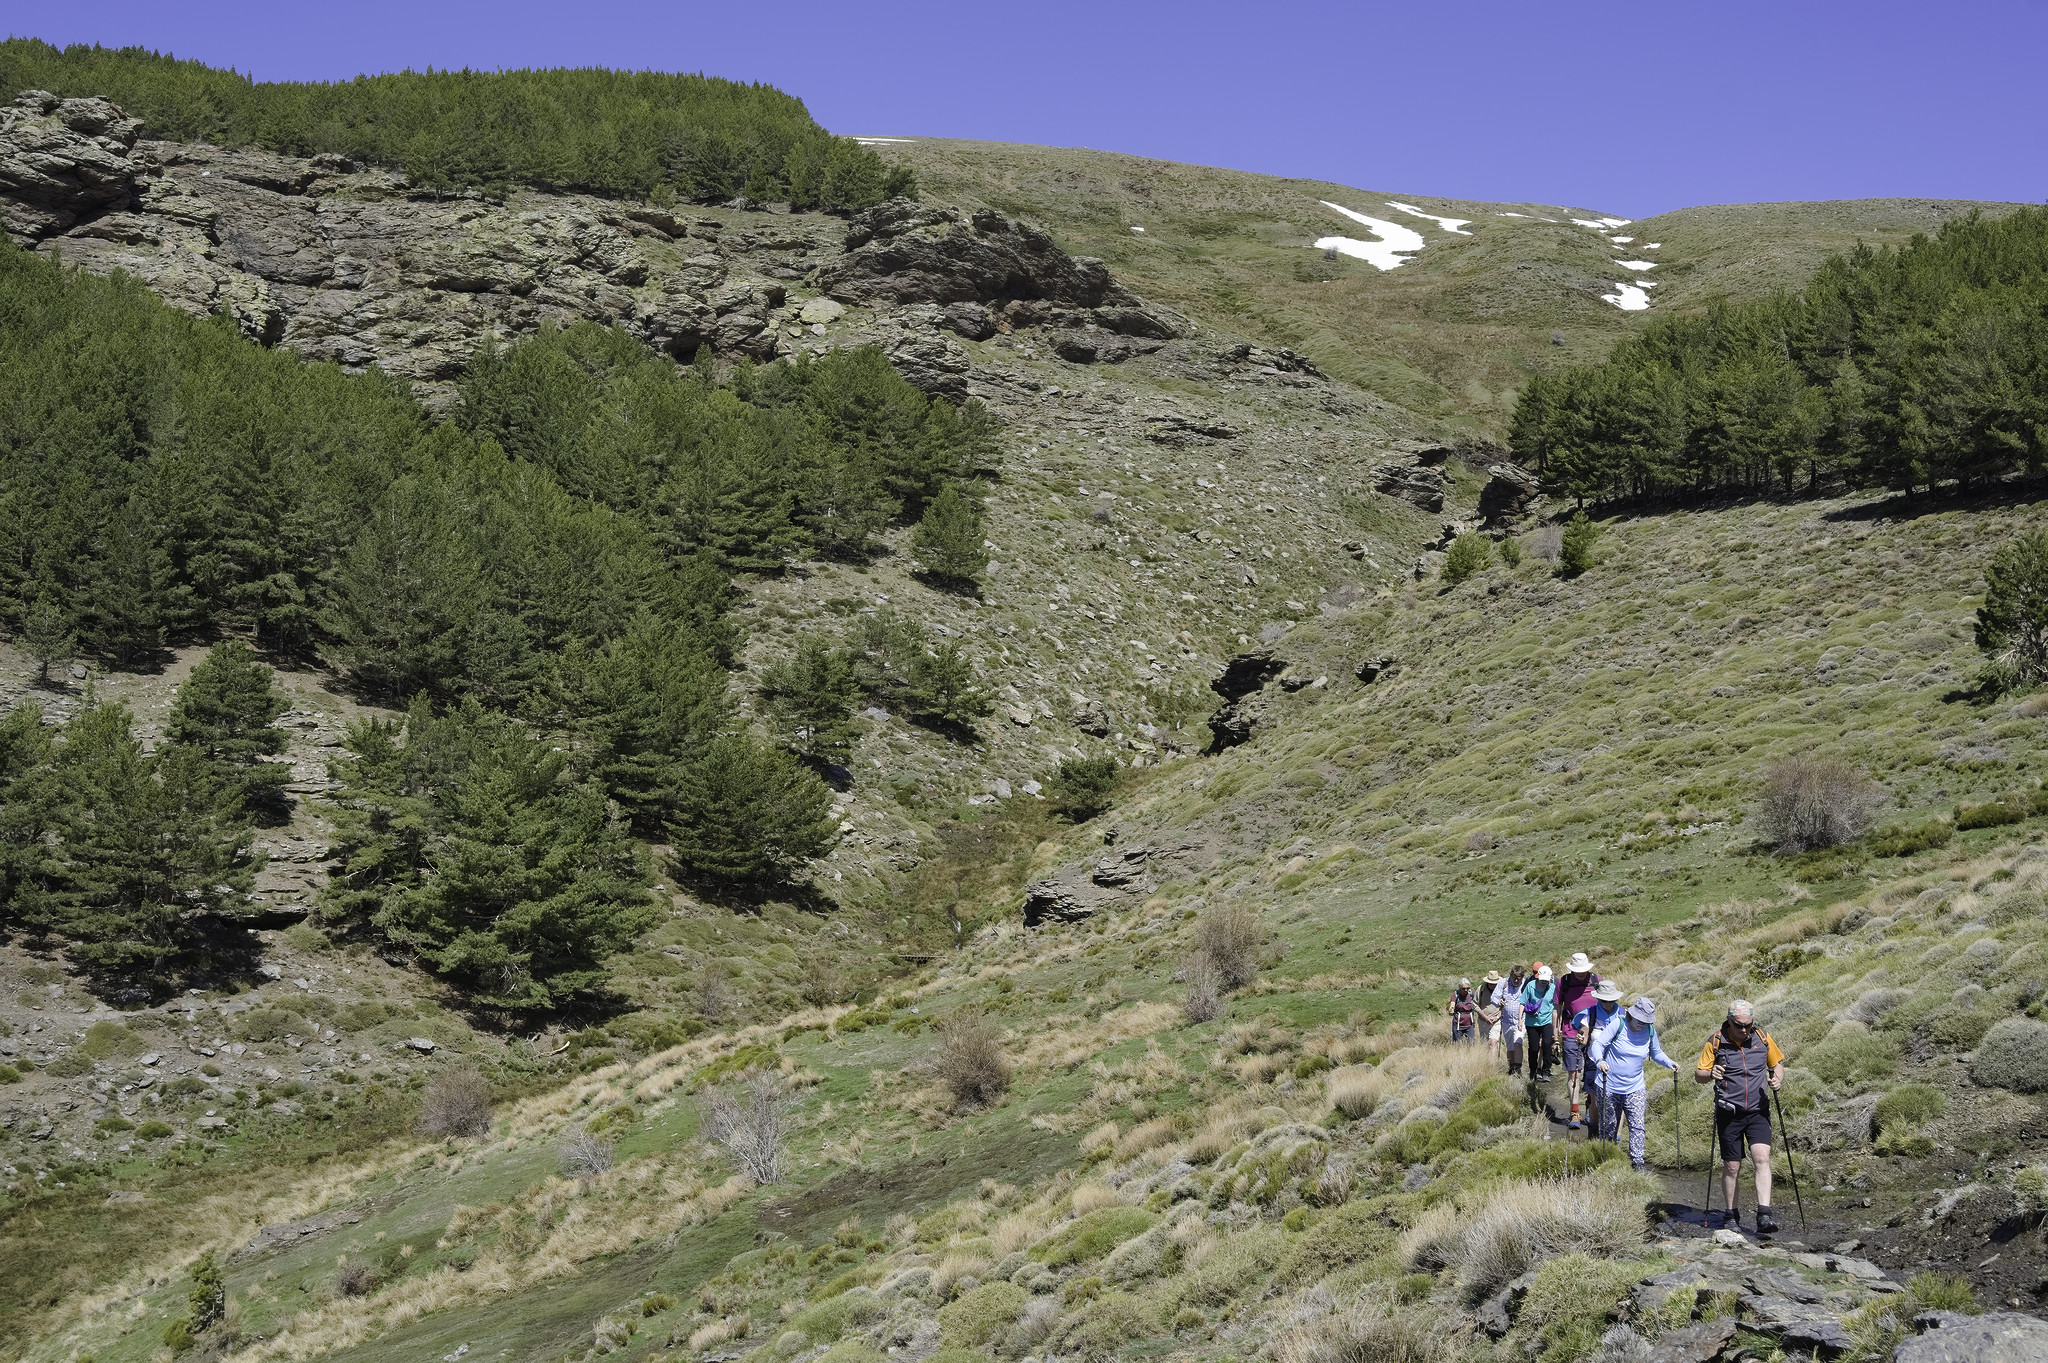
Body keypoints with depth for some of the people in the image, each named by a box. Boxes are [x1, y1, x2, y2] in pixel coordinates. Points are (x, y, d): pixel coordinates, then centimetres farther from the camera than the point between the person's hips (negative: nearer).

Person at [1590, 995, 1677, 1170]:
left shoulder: (1650, 1031, -2)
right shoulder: (1618, 1024, -14)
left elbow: (1656, 1053, 14)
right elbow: (1598, 1044, -16)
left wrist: (1670, 1063, -5)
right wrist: (1600, 1061, -35)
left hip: (1635, 1088, 2)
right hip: (1609, 1086, -2)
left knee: (1637, 1125, -9)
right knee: (1609, 1126, 10)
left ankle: (1637, 1161, -6)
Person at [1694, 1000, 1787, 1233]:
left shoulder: (1763, 1038, 1)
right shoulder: (1716, 1042, -5)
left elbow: (1777, 1064, 15)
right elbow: (1698, 1076, 0)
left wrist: (1777, 1078, -8)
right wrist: (1711, 1074, -23)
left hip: (1758, 1111, 1)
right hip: (1729, 1114, -1)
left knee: (1762, 1158, -16)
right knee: (1732, 1166, 4)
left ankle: (1764, 1215, -20)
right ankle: (1730, 1215, 21)